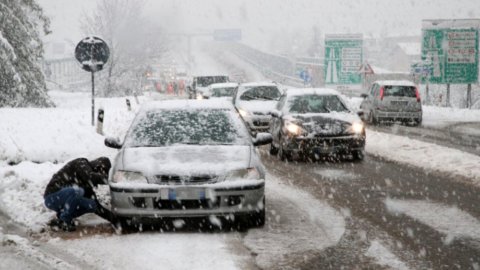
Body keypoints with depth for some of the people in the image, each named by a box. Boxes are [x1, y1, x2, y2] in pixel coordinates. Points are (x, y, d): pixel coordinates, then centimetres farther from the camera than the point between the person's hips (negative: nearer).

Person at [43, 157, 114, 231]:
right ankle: (64, 221, -15)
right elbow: (91, 177, -28)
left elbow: (97, 206, 15)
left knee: (91, 205, -8)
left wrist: (110, 217, 8)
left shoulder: (86, 182, 15)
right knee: (77, 191, -33)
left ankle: (60, 220, 3)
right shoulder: (81, 163, -7)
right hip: (52, 198, -8)